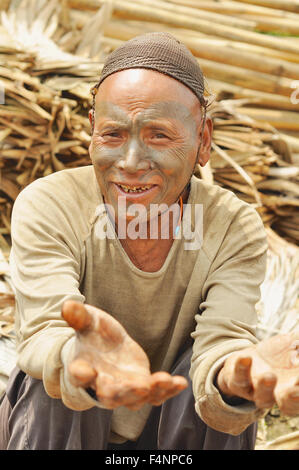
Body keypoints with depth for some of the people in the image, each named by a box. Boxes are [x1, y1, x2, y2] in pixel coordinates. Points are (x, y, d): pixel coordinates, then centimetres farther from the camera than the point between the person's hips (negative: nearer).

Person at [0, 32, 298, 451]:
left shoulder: (236, 230, -18)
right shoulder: (46, 207, -22)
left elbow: (222, 343, -31)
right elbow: (44, 335, -35)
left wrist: (234, 376, -57)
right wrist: (80, 357, -60)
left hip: (175, 432, 1)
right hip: (57, 428, 0)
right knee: (55, 373, -31)